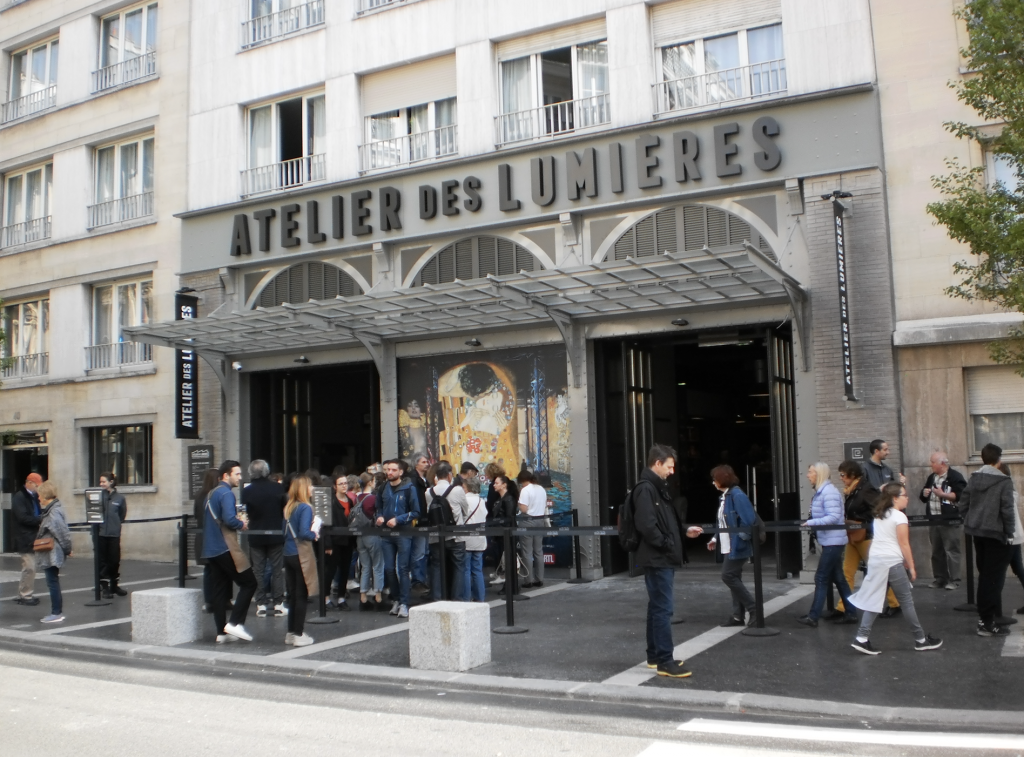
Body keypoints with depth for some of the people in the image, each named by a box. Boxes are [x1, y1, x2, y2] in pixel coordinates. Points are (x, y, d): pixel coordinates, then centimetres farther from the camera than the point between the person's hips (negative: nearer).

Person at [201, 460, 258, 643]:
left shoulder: (212, 493, 17)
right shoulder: (226, 493, -12)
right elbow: (230, 519, -25)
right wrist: (242, 525, -6)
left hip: (211, 550, 9)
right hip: (226, 548, -9)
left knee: (220, 591, 9)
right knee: (249, 583, -3)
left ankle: (222, 632, 10)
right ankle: (235, 623, -8)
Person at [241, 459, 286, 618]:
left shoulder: (247, 491, -8)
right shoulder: (278, 489, -8)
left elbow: (245, 513, 1)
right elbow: (286, 511, 2)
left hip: (256, 536, 0)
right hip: (276, 535, 0)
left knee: (258, 571, 8)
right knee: (277, 570, 6)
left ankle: (261, 605, 7)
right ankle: (278, 604, 6)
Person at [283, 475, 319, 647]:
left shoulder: (288, 507, 10)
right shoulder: (305, 507, -14)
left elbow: (285, 531, 14)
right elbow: (304, 532, -22)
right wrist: (315, 535, -5)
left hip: (288, 554, 7)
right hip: (301, 555, -7)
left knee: (293, 594, 14)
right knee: (301, 596, 0)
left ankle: (291, 632, 21)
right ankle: (298, 635, 4)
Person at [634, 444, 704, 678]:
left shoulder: (658, 487, 16)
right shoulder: (645, 489, -16)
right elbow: (646, 525, -25)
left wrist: (684, 531, 13)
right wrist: (667, 545, -17)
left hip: (663, 559, 10)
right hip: (657, 559, -10)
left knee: (657, 608, 16)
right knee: (663, 609, -7)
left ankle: (654, 656, 25)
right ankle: (665, 661, -3)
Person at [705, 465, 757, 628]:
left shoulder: (737, 495, -17)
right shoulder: (724, 496, 13)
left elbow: (749, 519, -24)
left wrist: (742, 536, -19)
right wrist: (715, 539, 12)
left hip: (737, 546, -10)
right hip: (729, 546, 10)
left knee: (728, 577, -8)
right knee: (734, 578, 10)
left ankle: (754, 610, 0)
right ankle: (738, 615, 15)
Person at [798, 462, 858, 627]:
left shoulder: (828, 492, -17)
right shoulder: (820, 491, 12)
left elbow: (834, 517, -25)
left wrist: (811, 523, -24)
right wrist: (811, 522, 5)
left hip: (833, 542, -10)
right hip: (830, 541, 10)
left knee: (821, 578, -6)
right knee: (838, 578, 14)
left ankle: (813, 617, -3)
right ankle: (851, 613, 20)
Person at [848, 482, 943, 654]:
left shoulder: (879, 516, 17)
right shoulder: (899, 516, -7)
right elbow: (904, 545, -9)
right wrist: (911, 567, -2)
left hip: (875, 560, 7)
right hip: (891, 562, -7)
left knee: (875, 600, 5)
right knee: (906, 601, 5)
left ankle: (862, 639, -4)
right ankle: (921, 640, 16)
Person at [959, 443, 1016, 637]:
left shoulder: (973, 478, 5)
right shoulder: (1004, 481, -12)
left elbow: (963, 505, 4)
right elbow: (1007, 510, -15)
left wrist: (971, 522, 14)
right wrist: (1009, 534, -5)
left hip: (977, 532, 6)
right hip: (996, 533, -6)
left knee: (984, 575, 18)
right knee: (994, 577, 0)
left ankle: (985, 615, 25)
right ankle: (987, 622, 0)